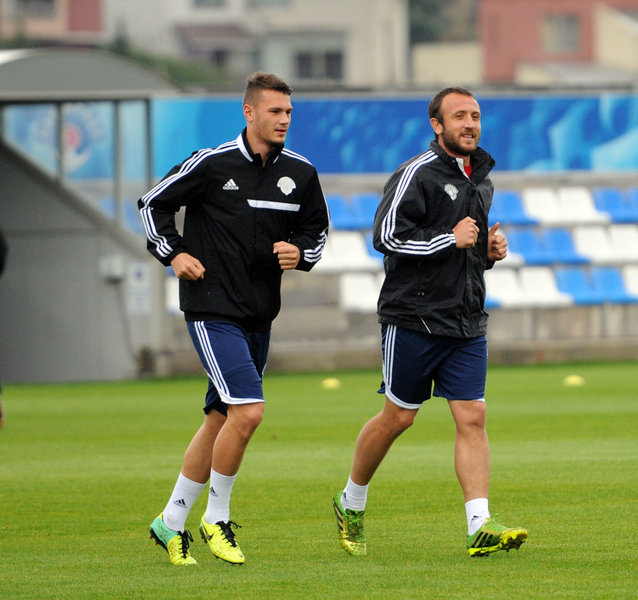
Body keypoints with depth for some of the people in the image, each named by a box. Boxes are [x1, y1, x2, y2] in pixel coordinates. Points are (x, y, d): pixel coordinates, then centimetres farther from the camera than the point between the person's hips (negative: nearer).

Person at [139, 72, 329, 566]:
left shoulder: (300, 173, 4)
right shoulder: (212, 164, -9)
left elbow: (317, 229, 18)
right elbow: (153, 204, 2)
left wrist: (299, 253, -2)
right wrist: (174, 253, -9)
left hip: (260, 315, 6)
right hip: (212, 309, -6)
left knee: (221, 421, 10)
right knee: (248, 412, -17)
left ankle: (172, 521, 22)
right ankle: (216, 517, 0)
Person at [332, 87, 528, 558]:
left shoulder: (481, 180, 15)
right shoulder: (418, 174, -10)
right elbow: (387, 237, -17)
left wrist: (489, 250, 8)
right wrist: (451, 239, -17)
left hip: (467, 322, 6)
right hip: (415, 318, -6)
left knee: (472, 418, -6)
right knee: (397, 417, 4)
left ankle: (480, 527, -12)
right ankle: (351, 504, 25)